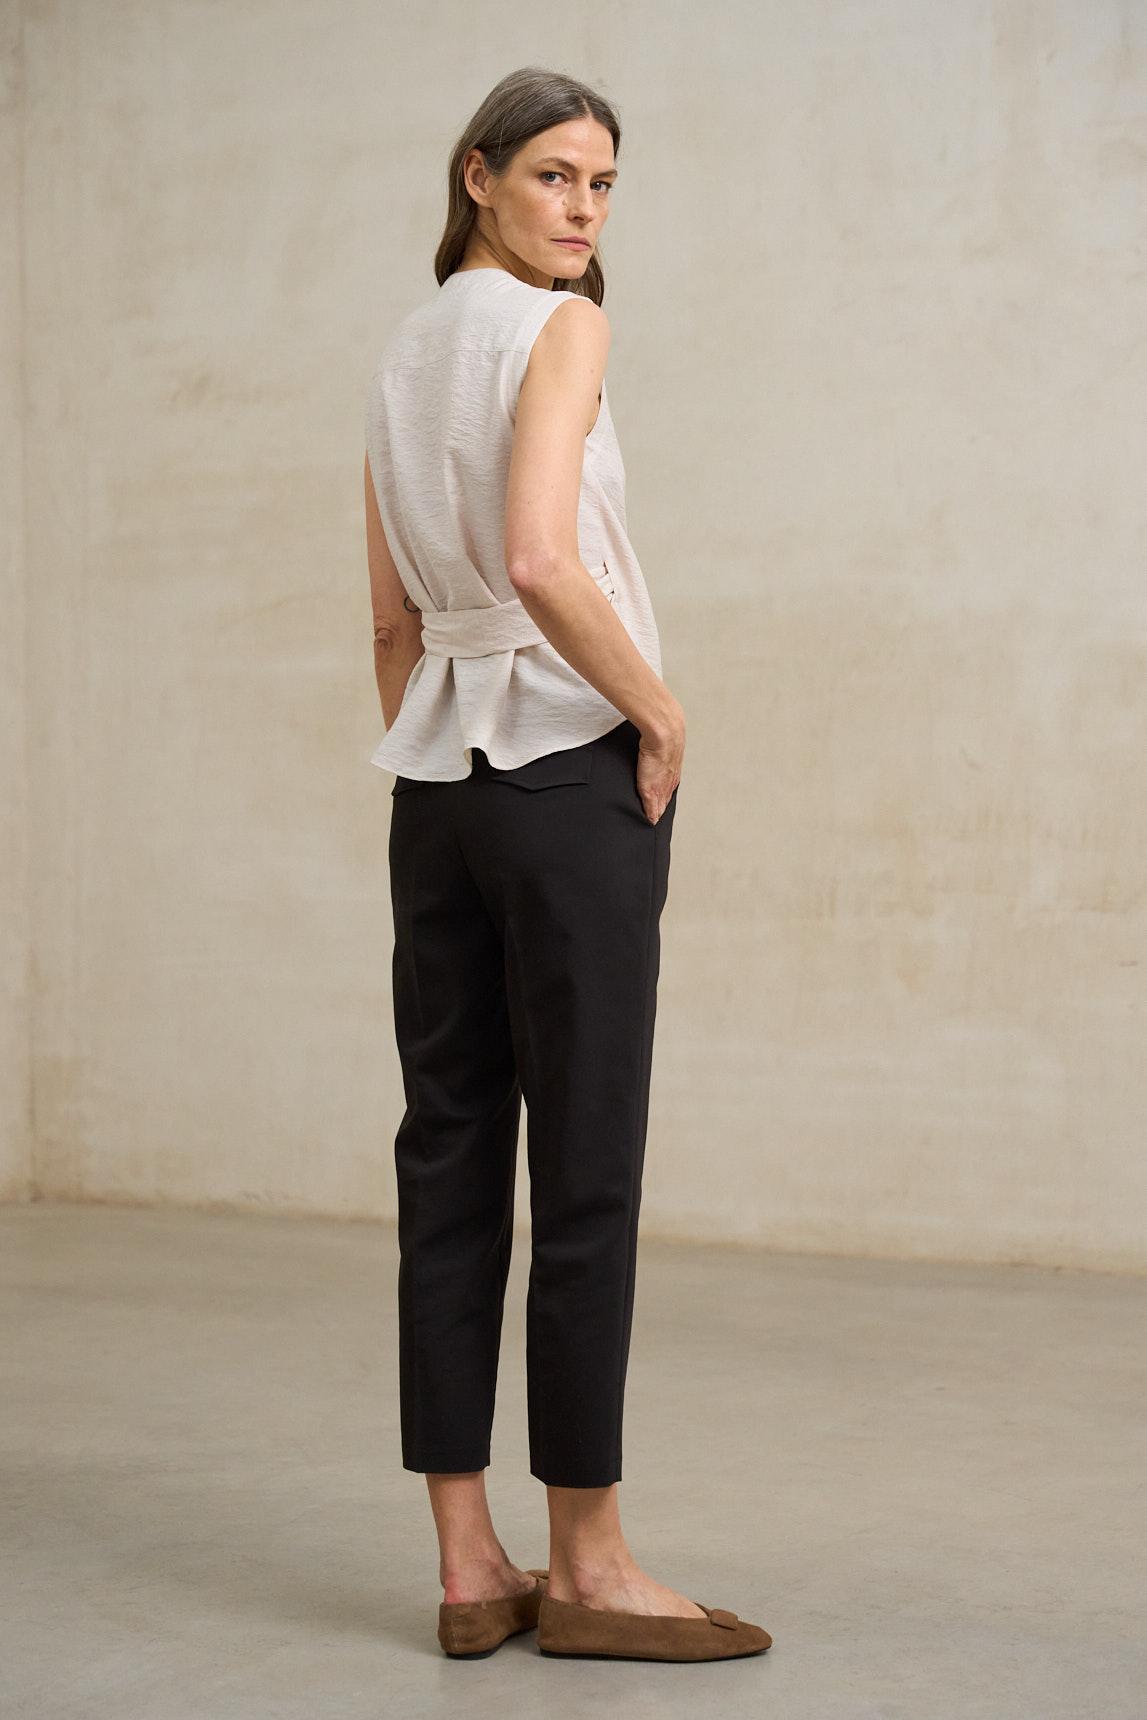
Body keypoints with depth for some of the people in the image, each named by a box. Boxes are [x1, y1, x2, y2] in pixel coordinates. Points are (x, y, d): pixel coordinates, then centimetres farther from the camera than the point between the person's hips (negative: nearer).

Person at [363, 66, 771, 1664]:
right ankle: (587, 1566, 5)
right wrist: (659, 712, -12)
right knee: (585, 1173, -2)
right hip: (570, 768, -8)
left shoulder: (402, 358, 15)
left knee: (450, 1161, 6)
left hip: (436, 779, 8)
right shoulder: (560, 329, -9)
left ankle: (470, 1564, 11)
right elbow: (537, 558, -24)